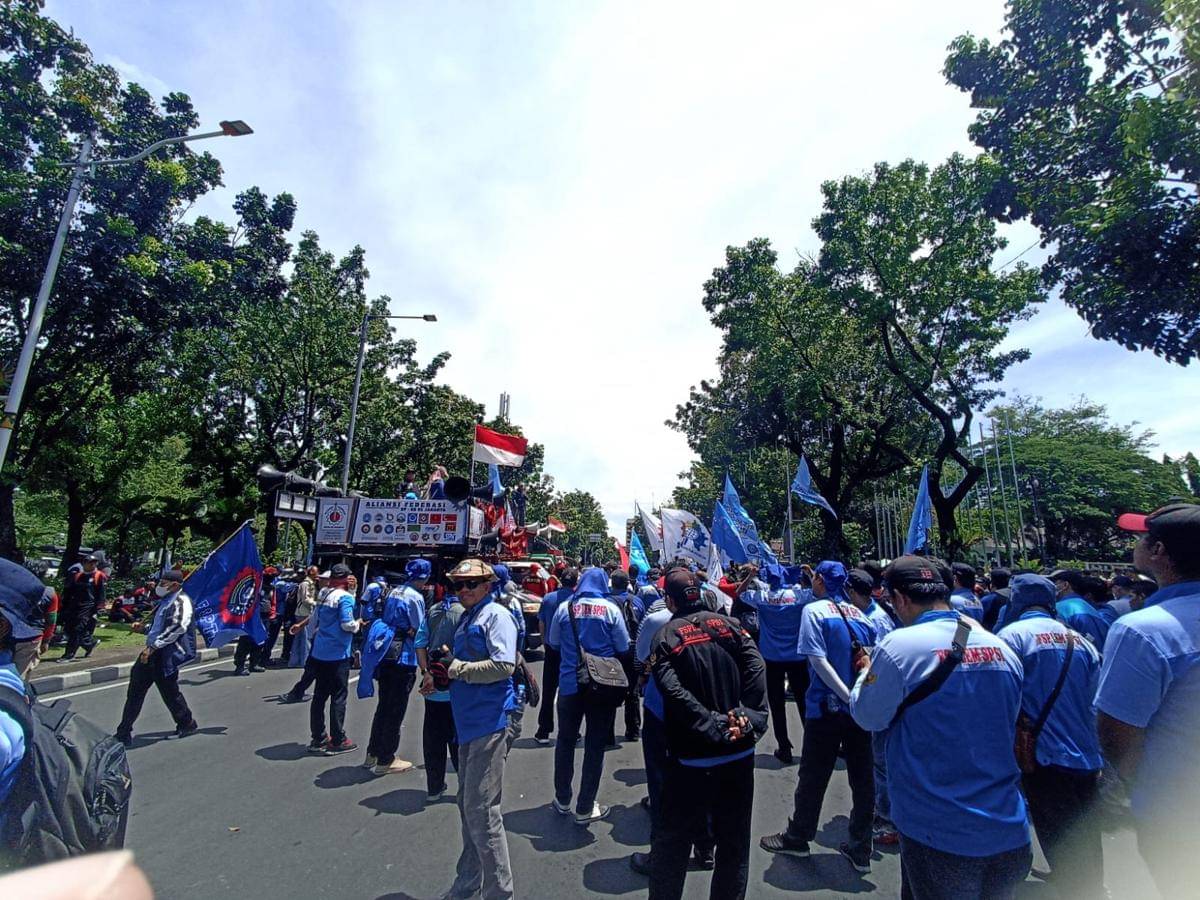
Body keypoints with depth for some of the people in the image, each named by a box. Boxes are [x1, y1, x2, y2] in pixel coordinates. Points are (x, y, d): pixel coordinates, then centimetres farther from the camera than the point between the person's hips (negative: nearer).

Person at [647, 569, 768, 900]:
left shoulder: (665, 636, -7)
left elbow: (674, 692, -20)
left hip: (690, 757, -2)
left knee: (672, 841, 15)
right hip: (739, 752, 3)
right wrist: (750, 718, -16)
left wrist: (713, 726, -19)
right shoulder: (729, 623, 0)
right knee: (734, 841, 20)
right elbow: (756, 669, -13)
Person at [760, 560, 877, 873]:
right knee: (862, 777, 13)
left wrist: (848, 696, -17)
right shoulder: (858, 613, 7)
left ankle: (797, 838, 25)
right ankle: (861, 848, 25)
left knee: (813, 776, 9)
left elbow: (819, 660, -18)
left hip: (827, 706, -5)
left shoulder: (814, 610, -10)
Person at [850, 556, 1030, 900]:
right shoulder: (1003, 649, 0)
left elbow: (868, 716, -8)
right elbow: (1009, 730, 14)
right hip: (1009, 834, 6)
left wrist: (866, 673, 9)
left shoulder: (899, 645, -19)